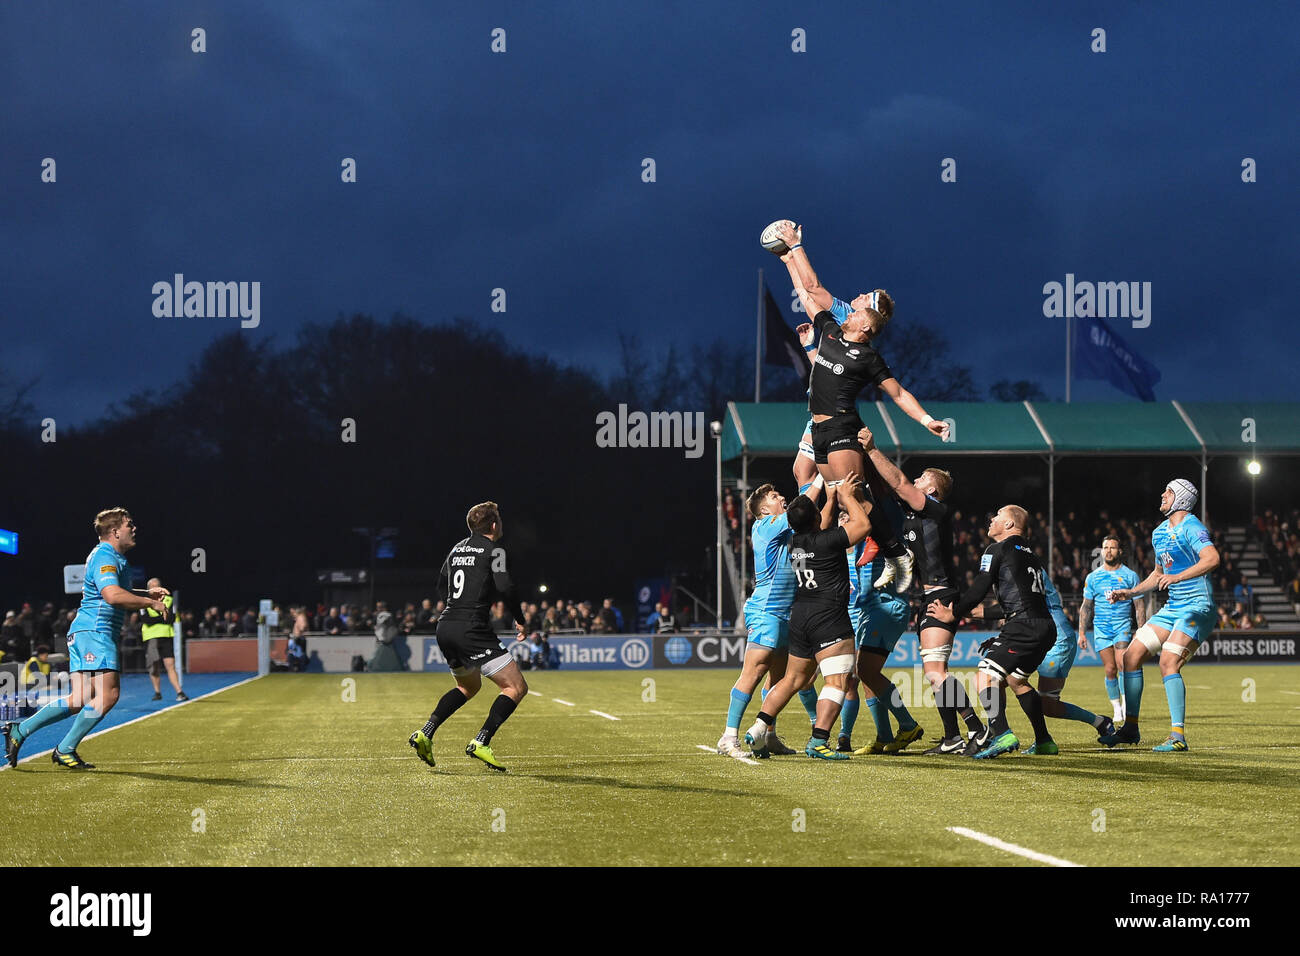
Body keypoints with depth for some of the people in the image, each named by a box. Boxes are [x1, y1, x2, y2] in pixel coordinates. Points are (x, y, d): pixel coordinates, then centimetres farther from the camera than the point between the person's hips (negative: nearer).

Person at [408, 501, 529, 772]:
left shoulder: (458, 548, 18)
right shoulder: (493, 549, -5)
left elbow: (442, 589, 25)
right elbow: (505, 587, -16)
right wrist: (520, 620, -4)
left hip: (445, 629, 8)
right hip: (472, 630, -8)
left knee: (468, 686, 29)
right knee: (516, 687, -4)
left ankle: (425, 733, 14)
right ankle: (481, 742, -16)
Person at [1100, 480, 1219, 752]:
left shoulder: (1191, 528, -13)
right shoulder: (1159, 533, 16)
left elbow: (1212, 558, -31)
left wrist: (1177, 577, -39)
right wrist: (1130, 592, 20)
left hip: (1198, 607, -9)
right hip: (1173, 608, 9)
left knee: (1168, 662, -24)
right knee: (1132, 656, 4)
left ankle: (1178, 737, -24)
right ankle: (1130, 728, 14)